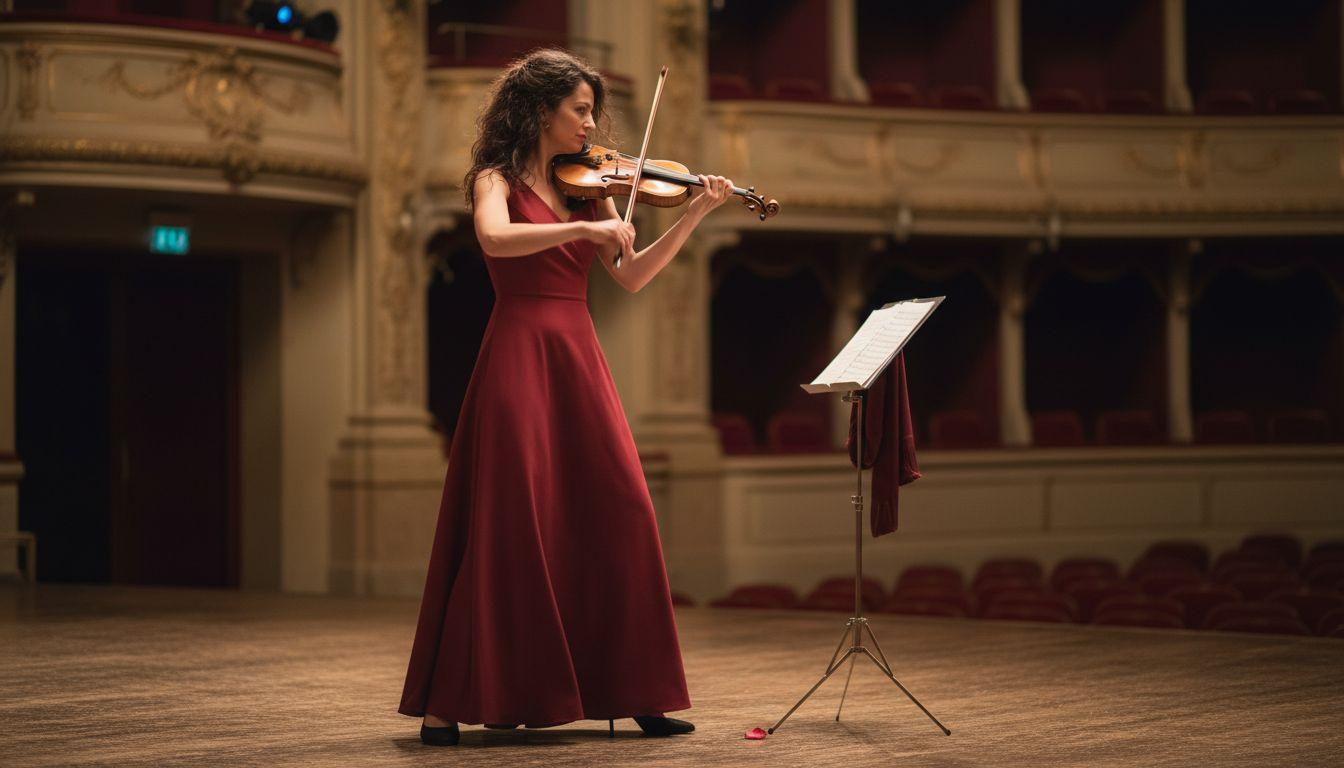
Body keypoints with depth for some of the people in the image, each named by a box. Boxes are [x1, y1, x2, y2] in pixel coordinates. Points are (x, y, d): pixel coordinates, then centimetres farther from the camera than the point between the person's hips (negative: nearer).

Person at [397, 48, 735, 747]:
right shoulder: (497, 181, 0)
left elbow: (633, 277, 8)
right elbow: (495, 239, -23)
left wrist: (696, 214, 1)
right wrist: (584, 228, -26)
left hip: (579, 361, 6)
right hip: (519, 356, -6)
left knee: (616, 519, 0)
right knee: (506, 525, -8)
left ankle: (637, 695, 8)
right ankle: (447, 703, -1)